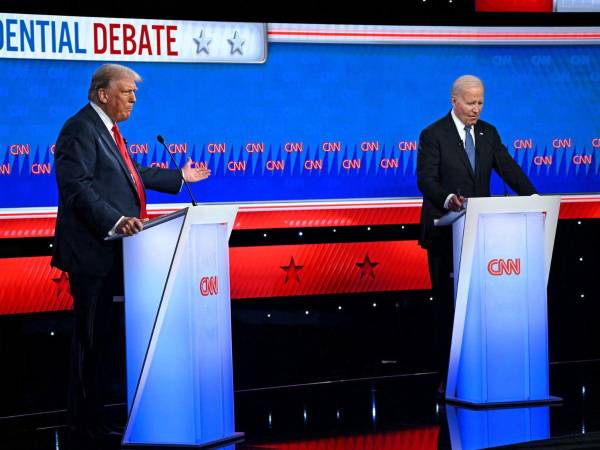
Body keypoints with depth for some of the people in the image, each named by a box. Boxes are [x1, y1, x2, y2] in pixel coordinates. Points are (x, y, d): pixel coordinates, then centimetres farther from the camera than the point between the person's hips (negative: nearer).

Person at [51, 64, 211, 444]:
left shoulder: (108, 128, 18)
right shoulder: (80, 129, -14)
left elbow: (132, 173, 29)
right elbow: (78, 187, -23)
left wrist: (180, 177, 33)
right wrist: (115, 221, -32)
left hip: (110, 248, 10)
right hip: (91, 249, -10)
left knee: (100, 334, 12)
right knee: (90, 335, -4)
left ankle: (92, 413, 18)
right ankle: (85, 418, 2)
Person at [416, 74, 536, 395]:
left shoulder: (488, 133, 10)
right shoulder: (433, 135, -6)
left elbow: (508, 168, 3)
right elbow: (425, 180, -15)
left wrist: (533, 197, -13)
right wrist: (448, 198, -35)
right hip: (445, 233, -4)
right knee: (446, 303, 0)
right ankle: (447, 377, 4)